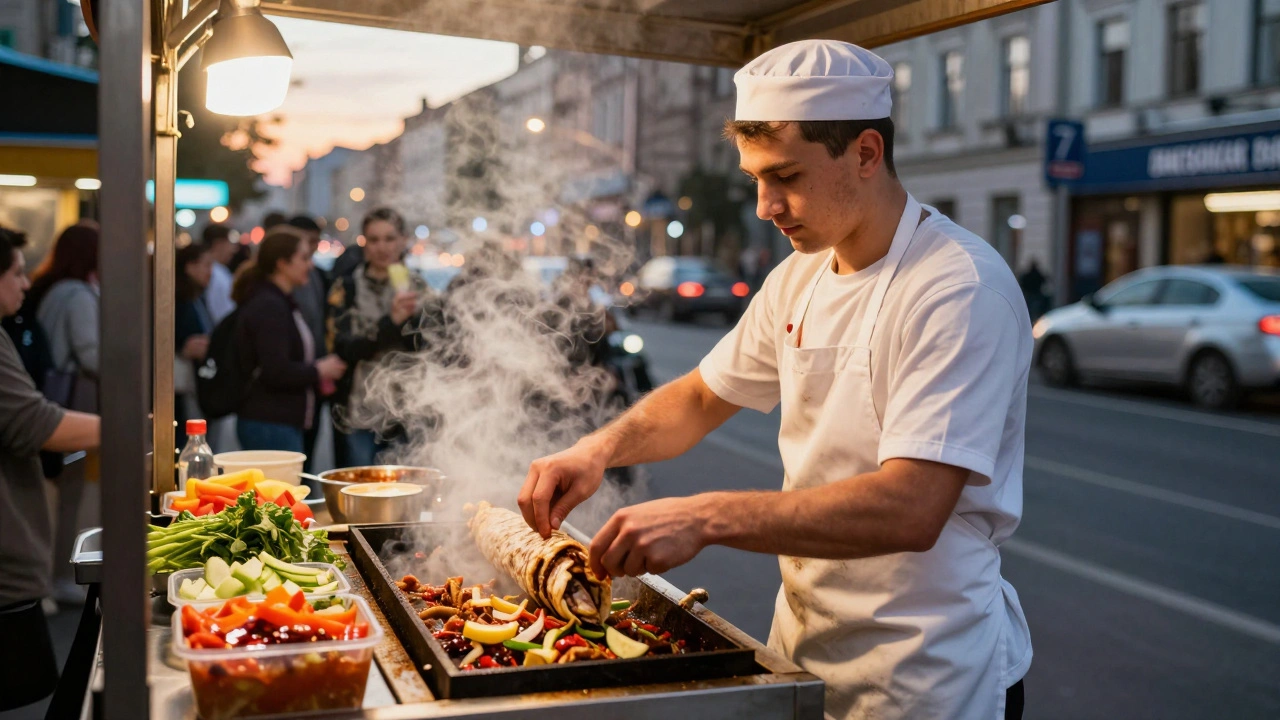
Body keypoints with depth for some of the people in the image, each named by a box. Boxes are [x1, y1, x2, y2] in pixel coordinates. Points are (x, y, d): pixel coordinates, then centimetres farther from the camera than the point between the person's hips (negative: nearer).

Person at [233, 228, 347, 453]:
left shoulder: (280, 303, 18)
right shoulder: (269, 307, -15)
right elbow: (276, 371, -23)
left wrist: (315, 375, 10)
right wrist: (317, 371, -9)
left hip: (285, 423, 10)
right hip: (270, 424, -10)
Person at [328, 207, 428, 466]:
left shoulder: (417, 287, 7)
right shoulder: (347, 288, 2)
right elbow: (344, 348, -11)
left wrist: (409, 318, -16)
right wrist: (391, 320, -22)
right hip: (358, 412, -1)